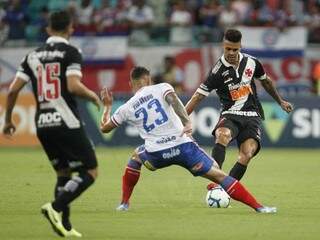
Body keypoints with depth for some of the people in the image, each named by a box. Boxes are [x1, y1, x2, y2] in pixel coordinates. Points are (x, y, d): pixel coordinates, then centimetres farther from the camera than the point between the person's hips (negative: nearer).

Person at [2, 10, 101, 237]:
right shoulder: (71, 52, -6)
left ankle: (65, 225, 12)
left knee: (64, 173, 20)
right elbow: (73, 86, -19)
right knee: (90, 171, 1)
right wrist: (93, 96, 0)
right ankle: (55, 207, -17)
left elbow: (13, 89, 6)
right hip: (67, 123, -6)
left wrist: (8, 120, 17)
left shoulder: (33, 55, 10)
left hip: (43, 125, 6)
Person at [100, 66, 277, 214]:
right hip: (182, 145, -2)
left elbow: (104, 128, 29)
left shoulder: (126, 108, 17)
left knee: (135, 157, 36)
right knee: (218, 176, 1)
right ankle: (258, 207, -9)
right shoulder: (161, 88, 11)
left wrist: (107, 106, 45)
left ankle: (124, 203, 31)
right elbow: (173, 99, -13)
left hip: (156, 153, 2)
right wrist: (187, 123, -22)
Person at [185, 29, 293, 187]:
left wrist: (280, 102, 37)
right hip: (230, 115, -3)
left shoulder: (251, 62, 3)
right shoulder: (218, 71, -8)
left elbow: (266, 81, 24)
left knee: (246, 155, -23)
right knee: (222, 136, -38)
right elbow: (198, 97, -8)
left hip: (252, 116, 3)